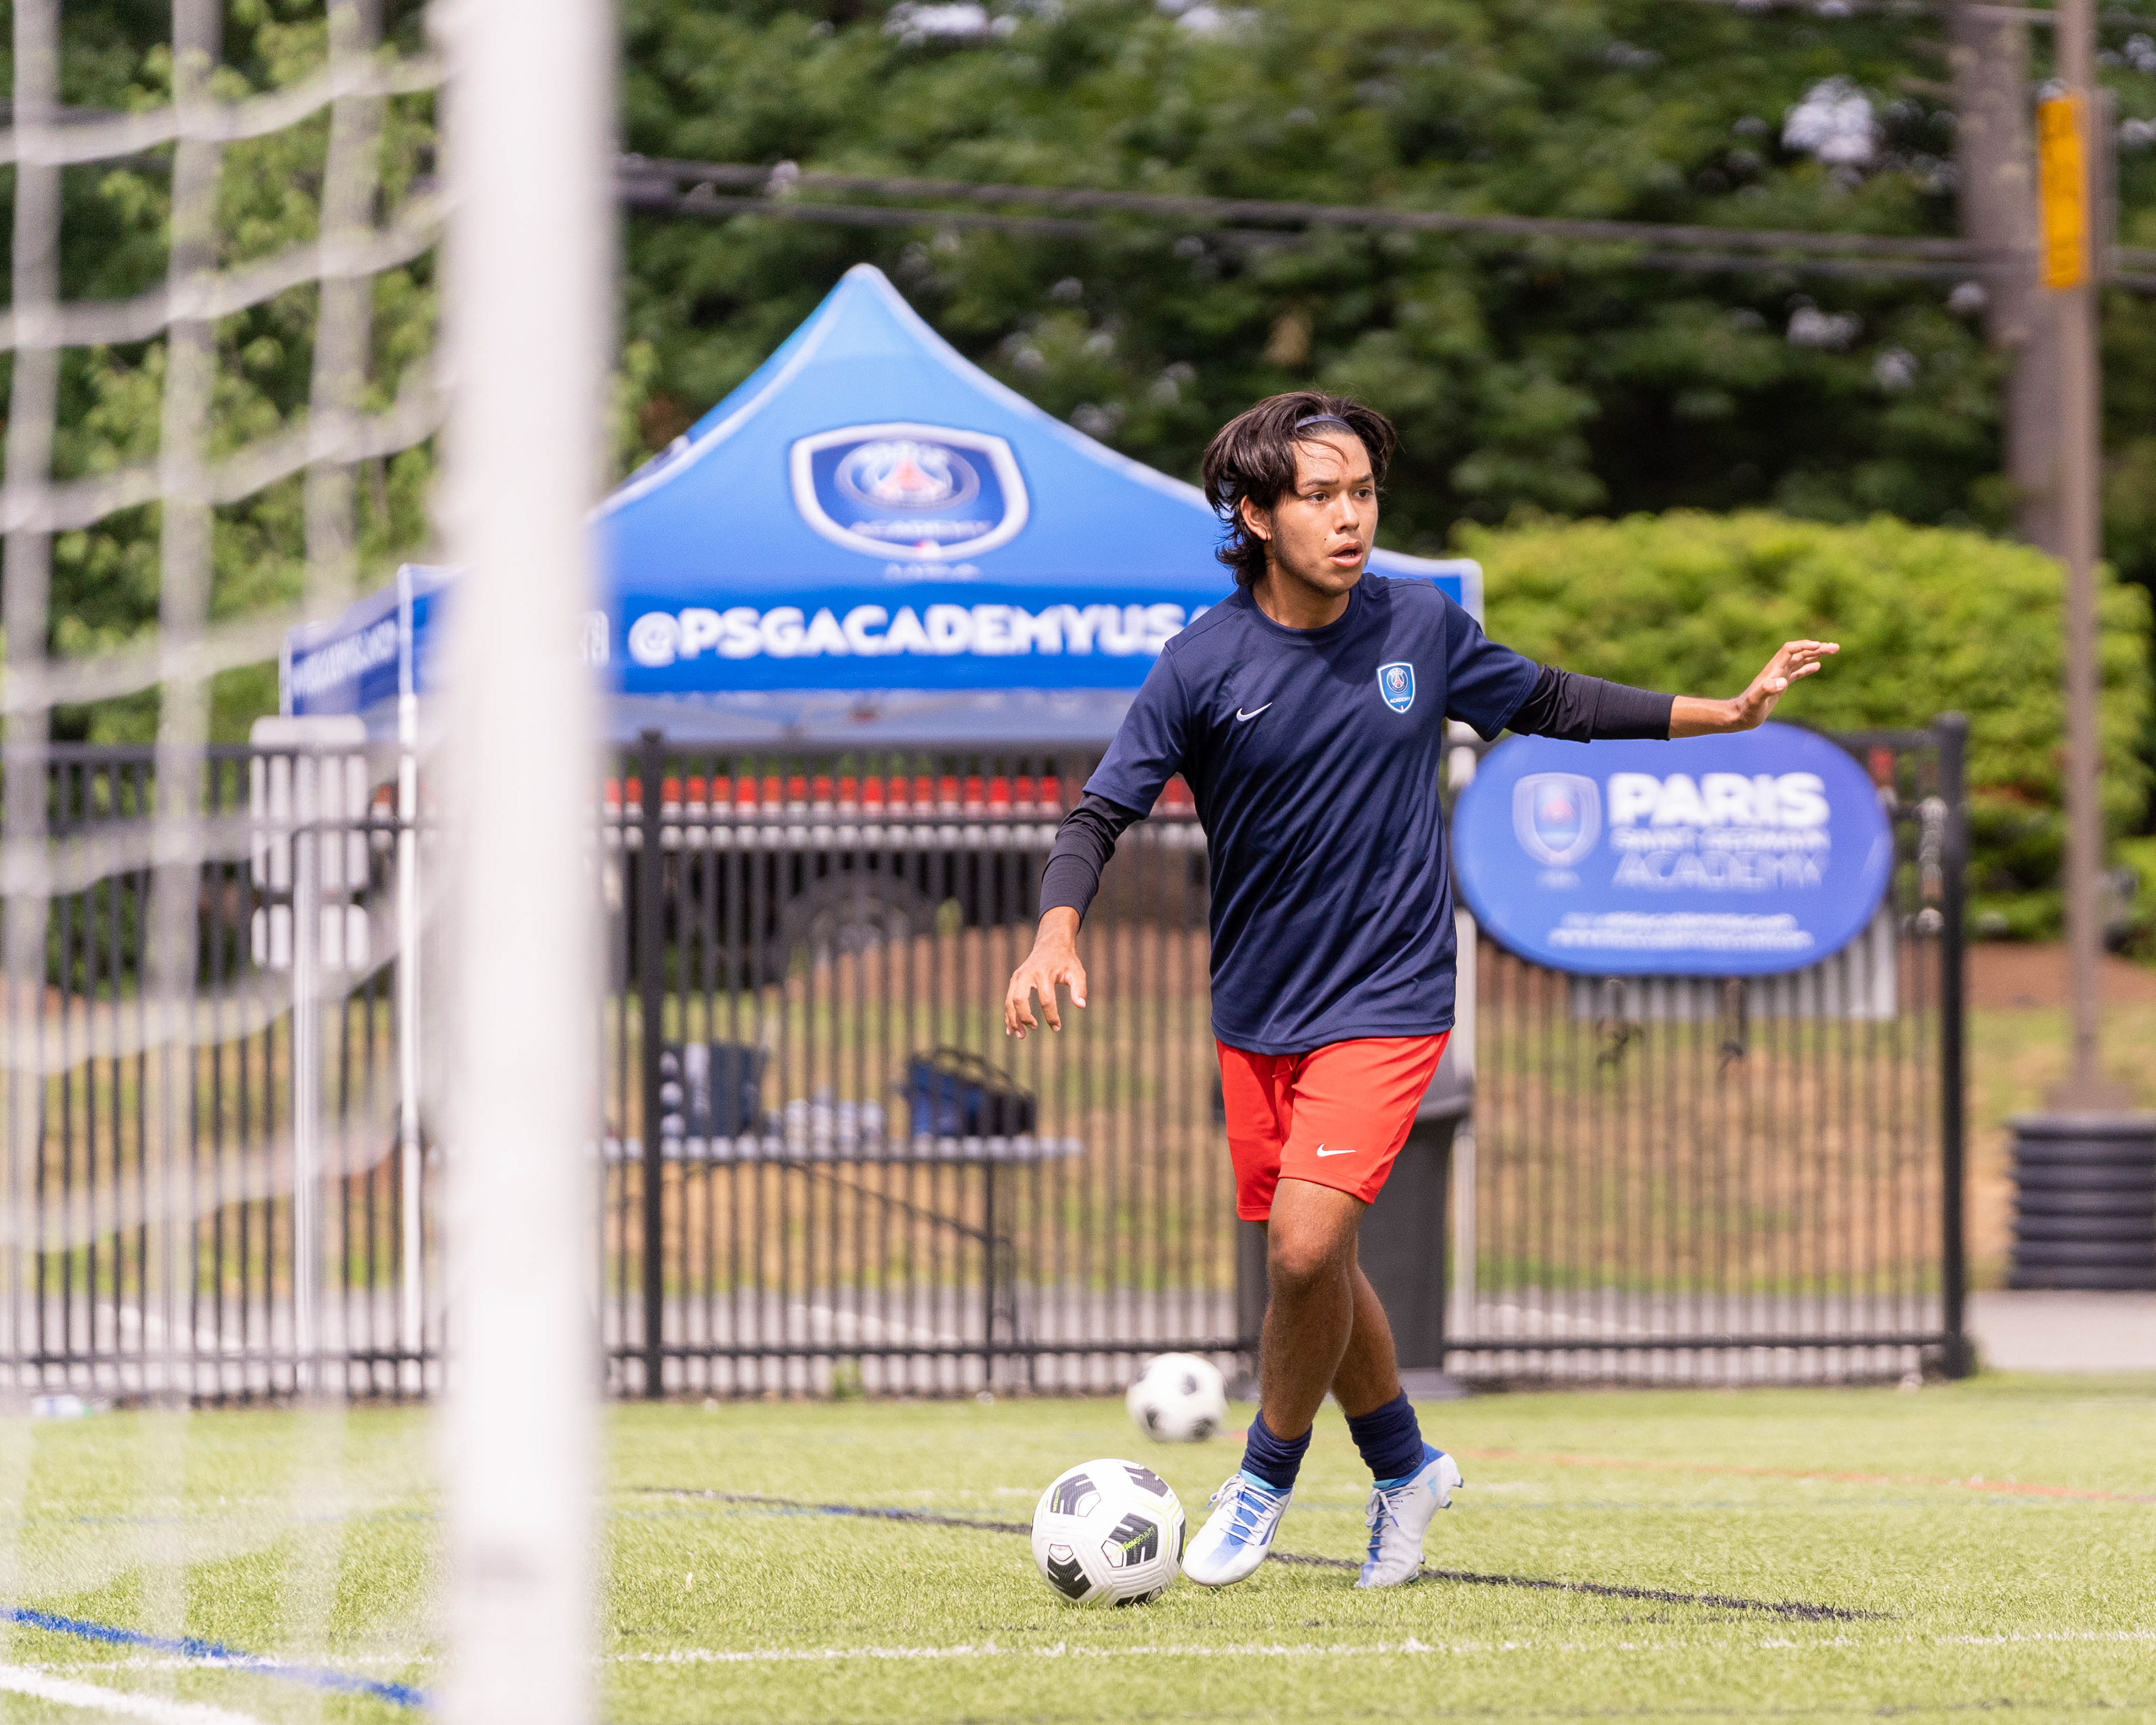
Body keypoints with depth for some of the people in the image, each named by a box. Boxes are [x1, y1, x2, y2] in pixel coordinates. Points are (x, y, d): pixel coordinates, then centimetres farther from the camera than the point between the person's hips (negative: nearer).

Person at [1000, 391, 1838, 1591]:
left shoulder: (1420, 627, -4)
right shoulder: (1205, 664, -10)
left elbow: (1551, 704, 13)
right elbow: (1102, 814, -8)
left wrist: (1728, 714, 10)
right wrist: (1058, 937, -27)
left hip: (1388, 1001, -2)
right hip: (1256, 1015, 2)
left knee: (1306, 1245, -17)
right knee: (1313, 1265, 12)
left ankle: (1267, 1481, 5)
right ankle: (1405, 1468, 36)